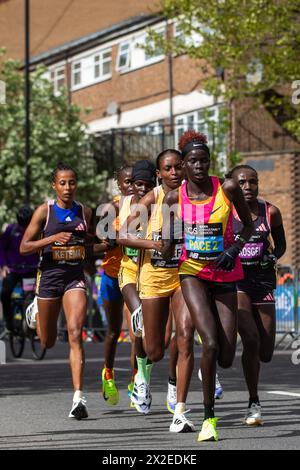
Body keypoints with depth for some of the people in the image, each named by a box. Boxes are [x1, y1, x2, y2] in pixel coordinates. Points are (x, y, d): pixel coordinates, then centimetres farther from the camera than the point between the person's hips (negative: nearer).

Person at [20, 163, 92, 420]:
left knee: (75, 335, -17)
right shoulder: (45, 211, -5)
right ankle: (36, 312, 55)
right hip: (49, 275, 0)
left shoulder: (85, 212, 4)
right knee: (48, 341, 15)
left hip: (75, 276, 1)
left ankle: (78, 397, -20)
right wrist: (52, 238, -19)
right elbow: (24, 247, -8)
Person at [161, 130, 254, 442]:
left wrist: (235, 249, -11)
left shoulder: (228, 189, -8)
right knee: (211, 343, -21)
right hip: (193, 272, -1)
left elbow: (248, 225, 6)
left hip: (225, 275, 1)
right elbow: (167, 251, 2)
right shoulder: (174, 198, -4)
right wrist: (168, 244, -20)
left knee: (225, 359, -1)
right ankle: (209, 418, -10)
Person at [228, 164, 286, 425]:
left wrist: (272, 257, -5)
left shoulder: (270, 212, 0)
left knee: (265, 352, 4)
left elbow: (280, 243, 14)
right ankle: (254, 403, -6)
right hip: (235, 280, -3)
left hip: (263, 281, 3)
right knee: (251, 340, -20)